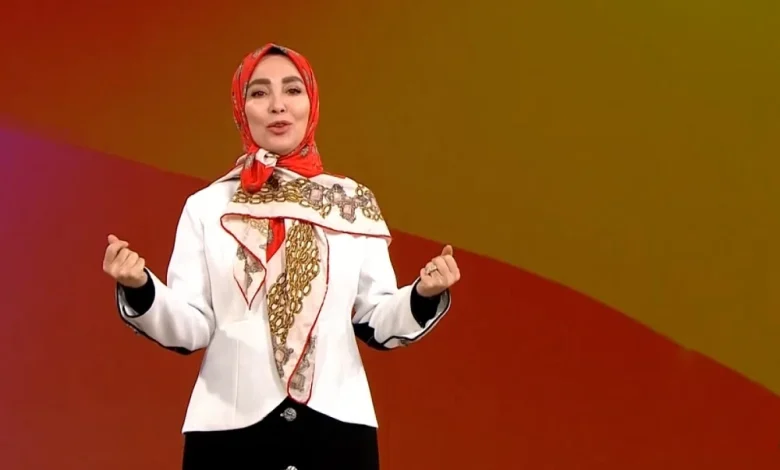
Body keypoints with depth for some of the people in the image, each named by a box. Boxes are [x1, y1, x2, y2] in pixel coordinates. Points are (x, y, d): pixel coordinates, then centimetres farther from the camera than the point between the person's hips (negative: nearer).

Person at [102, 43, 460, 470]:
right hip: (230, 427, 0)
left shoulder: (354, 203, 5)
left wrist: (423, 297, -13)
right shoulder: (206, 206, 4)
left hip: (337, 425, 1)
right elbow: (191, 330, -2)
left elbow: (375, 323, 5)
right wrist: (141, 290, -19)